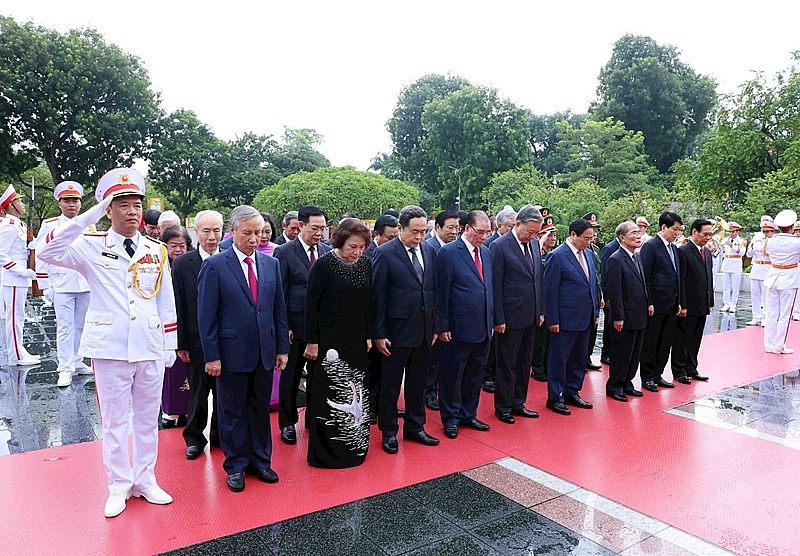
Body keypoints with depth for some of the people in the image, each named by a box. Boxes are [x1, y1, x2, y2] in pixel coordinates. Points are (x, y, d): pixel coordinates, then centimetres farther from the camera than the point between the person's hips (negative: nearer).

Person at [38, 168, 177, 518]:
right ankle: (119, 486, 25)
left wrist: (170, 346, 6)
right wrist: (90, 215, -22)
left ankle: (145, 480, 29)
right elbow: (49, 253, -22)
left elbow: (166, 303, 7)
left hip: (150, 349, 3)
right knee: (114, 421, 10)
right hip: (110, 349, -2)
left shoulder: (156, 251, 5)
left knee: (148, 419, 13)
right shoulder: (92, 247, -3)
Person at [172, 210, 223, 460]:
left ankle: (221, 435, 30)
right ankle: (194, 437, 29)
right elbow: (179, 307, -2)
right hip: (197, 339, -1)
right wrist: (181, 343, -4)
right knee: (197, 391, 12)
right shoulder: (182, 264, -3)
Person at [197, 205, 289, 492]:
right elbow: (206, 315, -8)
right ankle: (236, 465, 26)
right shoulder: (214, 265, -7)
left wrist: (282, 348, 6)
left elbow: (279, 309, 8)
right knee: (233, 411, 10)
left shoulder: (271, 264, 5)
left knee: (261, 409, 15)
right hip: (232, 353, -4)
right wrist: (212, 356, -11)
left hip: (264, 352, 4)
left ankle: (260, 460, 30)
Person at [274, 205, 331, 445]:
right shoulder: (285, 252, -7)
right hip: (296, 325, -3)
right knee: (291, 375, 9)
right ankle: (287, 423, 24)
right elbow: (280, 292, -7)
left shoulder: (327, 251, 5)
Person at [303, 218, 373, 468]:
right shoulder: (324, 265, -12)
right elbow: (311, 305, -11)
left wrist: (369, 336, 10)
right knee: (329, 395, 3)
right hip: (328, 341, -5)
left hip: (356, 341, 5)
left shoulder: (366, 265, 2)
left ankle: (353, 446, 27)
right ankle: (325, 452, 17)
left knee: (355, 394, 11)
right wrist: (311, 342, -11)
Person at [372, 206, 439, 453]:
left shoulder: (429, 251, 5)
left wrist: (435, 326, 10)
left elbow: (433, 290, 10)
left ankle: (415, 427, 32)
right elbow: (378, 296, -10)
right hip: (397, 330, -5)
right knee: (390, 384, 9)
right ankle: (389, 431, 25)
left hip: (424, 330, 5)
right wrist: (379, 334, -11)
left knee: (418, 383, 16)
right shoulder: (385, 253, -11)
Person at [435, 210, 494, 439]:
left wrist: (492, 320, 10)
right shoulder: (448, 253, -11)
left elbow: (489, 287, 14)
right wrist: (442, 326, -13)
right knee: (452, 375, 8)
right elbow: (442, 293, -11)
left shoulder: (486, 252, 10)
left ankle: (469, 414, 32)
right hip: (460, 328, -6)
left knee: (476, 375, 16)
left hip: (483, 328, 7)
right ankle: (451, 418, 23)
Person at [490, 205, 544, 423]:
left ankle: (518, 403, 28)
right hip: (511, 316, -7)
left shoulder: (534, 244, 8)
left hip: (531, 316, 7)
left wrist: (541, 311, 11)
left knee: (524, 363, 15)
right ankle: (503, 407, 19)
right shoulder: (499, 246, -12)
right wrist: (499, 319, -14)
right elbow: (496, 285, -13)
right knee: (507, 364, 5)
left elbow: (539, 279, 14)